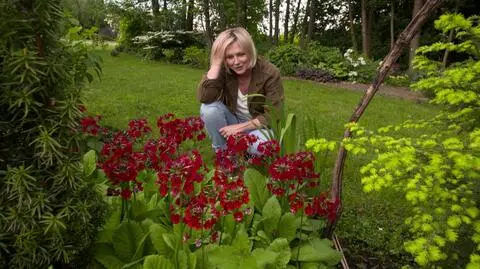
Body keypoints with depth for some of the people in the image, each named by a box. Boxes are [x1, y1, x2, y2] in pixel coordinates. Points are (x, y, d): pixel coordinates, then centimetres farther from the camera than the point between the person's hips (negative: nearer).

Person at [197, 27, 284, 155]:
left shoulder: (270, 73, -22)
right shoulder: (223, 70, -16)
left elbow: (272, 116, -21)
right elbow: (204, 97, -32)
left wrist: (240, 127, -27)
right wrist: (216, 62, -32)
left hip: (258, 126, -2)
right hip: (233, 121, 3)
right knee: (209, 108, -27)